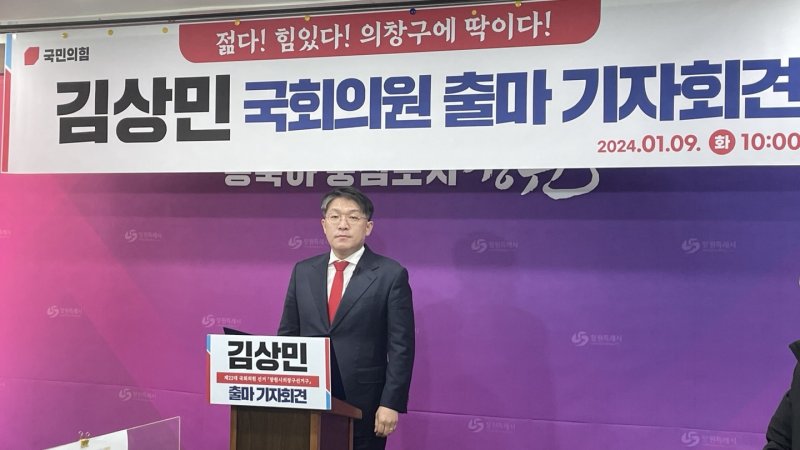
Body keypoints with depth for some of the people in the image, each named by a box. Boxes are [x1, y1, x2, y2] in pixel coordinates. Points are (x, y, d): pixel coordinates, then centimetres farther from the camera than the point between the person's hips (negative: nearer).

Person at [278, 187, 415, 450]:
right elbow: (287, 335, 11)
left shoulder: (391, 274, -4)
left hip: (363, 405, -3)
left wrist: (391, 404, -12)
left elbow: (401, 347, -7)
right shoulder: (303, 271, 8)